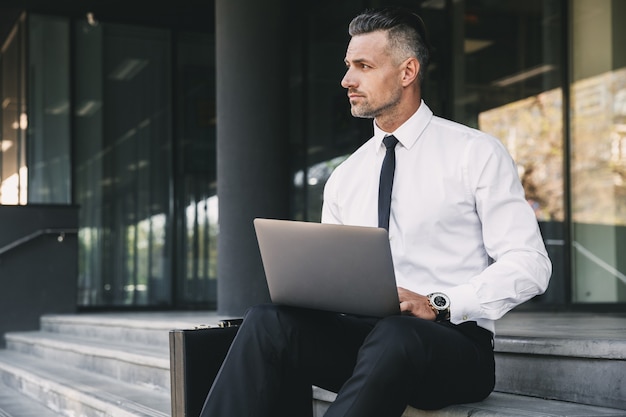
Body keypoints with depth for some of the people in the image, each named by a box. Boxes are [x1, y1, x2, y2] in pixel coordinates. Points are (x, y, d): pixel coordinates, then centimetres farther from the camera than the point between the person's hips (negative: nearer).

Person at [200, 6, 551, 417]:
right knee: (270, 320, -26)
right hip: (360, 332, 4)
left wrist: (439, 305, -18)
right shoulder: (344, 178, 18)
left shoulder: (476, 153, 3)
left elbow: (530, 264, -4)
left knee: (394, 337, -40)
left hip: (454, 341, -4)